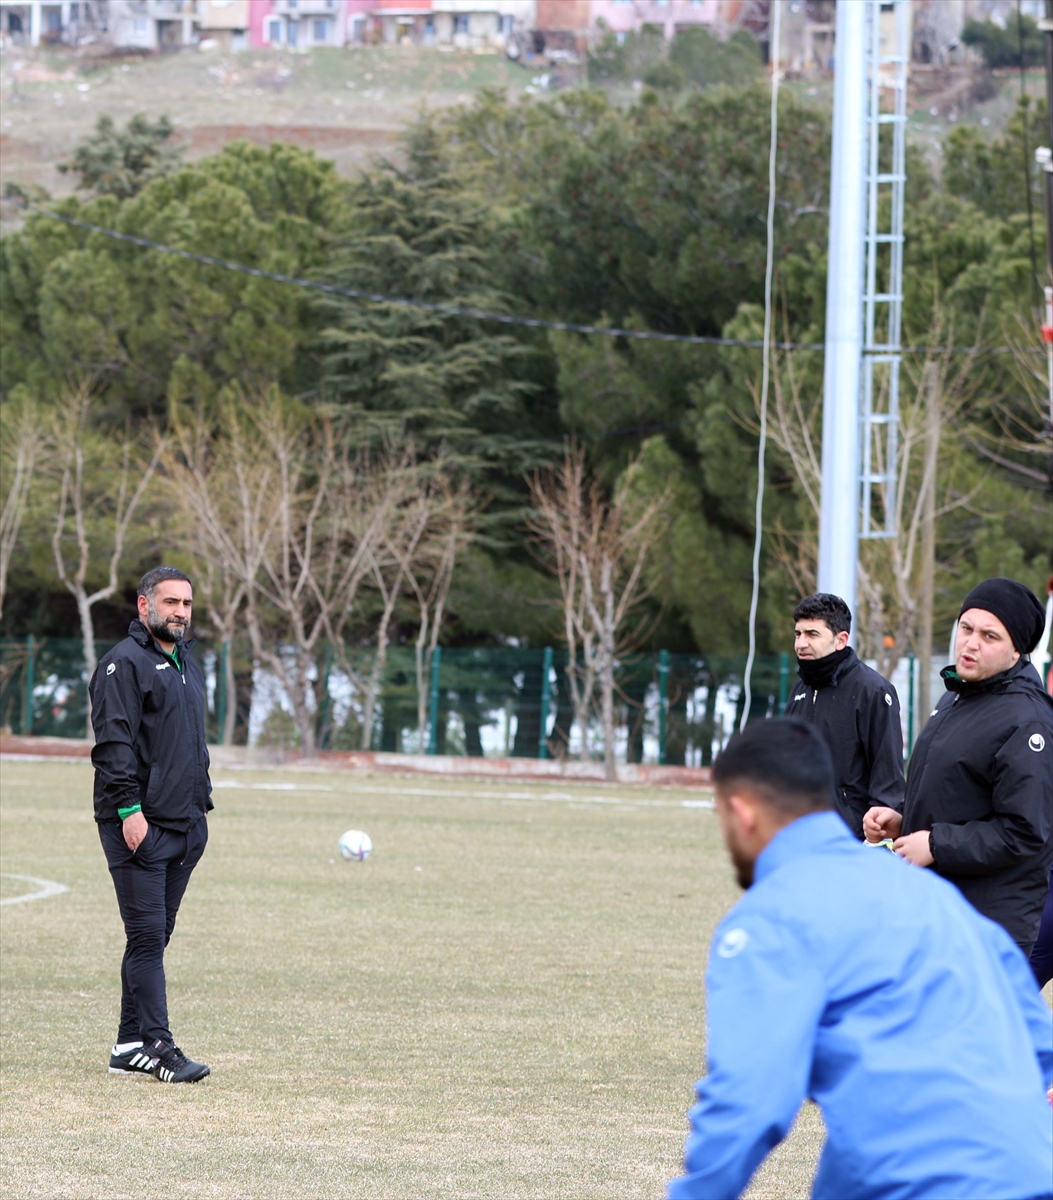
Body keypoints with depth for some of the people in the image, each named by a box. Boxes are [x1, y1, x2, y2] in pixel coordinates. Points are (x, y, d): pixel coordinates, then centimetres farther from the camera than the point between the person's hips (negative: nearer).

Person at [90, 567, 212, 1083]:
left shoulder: (187, 664, 20)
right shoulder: (124, 664, -9)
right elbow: (112, 743, -15)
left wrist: (202, 804, 21)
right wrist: (129, 808, -21)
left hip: (185, 826, 9)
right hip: (139, 827, -9)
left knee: (155, 937, 9)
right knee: (147, 936, -10)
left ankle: (130, 1045, 12)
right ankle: (157, 1046, -13)